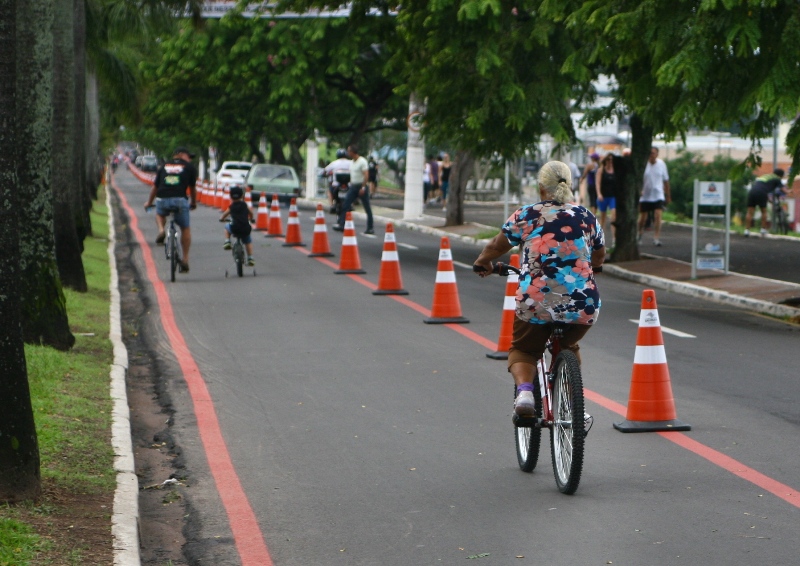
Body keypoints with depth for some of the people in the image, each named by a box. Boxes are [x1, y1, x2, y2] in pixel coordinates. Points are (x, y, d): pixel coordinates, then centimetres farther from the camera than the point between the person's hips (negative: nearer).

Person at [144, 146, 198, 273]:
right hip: (179, 200, -3)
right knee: (185, 229, 13)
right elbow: (192, 188, 17)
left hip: (162, 199, 3)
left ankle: (161, 230, 6)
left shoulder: (164, 166, 22)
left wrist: (149, 202, 43)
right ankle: (185, 260, 10)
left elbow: (155, 186, 28)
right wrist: (193, 203, 35)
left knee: (159, 214, 36)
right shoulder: (190, 167, 13)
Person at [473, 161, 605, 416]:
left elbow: (498, 245, 14)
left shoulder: (526, 216, 4)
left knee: (522, 350, 21)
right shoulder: (587, 217, 12)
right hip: (584, 306, 3)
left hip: (536, 302, -3)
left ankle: (524, 389, -7)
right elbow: (600, 256, 27)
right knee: (568, 347, 31)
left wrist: (482, 262, 35)